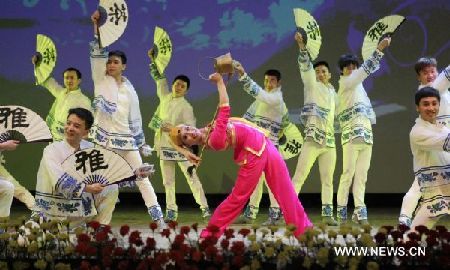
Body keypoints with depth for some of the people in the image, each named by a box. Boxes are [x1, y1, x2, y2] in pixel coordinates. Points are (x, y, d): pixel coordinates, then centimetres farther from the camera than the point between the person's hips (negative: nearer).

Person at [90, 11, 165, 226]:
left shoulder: (129, 90, 6)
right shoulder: (100, 80, 1)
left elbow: (135, 118, 9)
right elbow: (98, 54, -12)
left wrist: (141, 143, 9)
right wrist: (96, 26, -21)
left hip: (127, 140, 1)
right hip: (104, 139, -1)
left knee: (142, 178, 1)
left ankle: (158, 218, 1)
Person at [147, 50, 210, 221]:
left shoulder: (186, 107, -6)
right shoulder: (165, 97, 8)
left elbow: (191, 128, -12)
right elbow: (159, 78, 16)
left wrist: (173, 129, -20)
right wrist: (153, 59, 9)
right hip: (164, 146, 5)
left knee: (192, 177, -5)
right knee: (168, 181, 5)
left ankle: (204, 207, -3)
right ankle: (171, 210, 9)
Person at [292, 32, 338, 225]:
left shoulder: (333, 93, 19)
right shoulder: (312, 85, 3)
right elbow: (305, 66, -13)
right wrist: (301, 46, -27)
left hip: (330, 142, 6)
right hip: (312, 139, -6)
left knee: (328, 180, 7)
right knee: (299, 177, -10)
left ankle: (327, 215, 12)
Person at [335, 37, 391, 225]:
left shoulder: (358, 85, 24)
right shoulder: (345, 82, -1)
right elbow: (366, 69, -9)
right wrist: (379, 50, -14)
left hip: (367, 134, 8)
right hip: (352, 133, -8)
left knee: (362, 175, 1)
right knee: (348, 173, -10)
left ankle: (359, 212, -2)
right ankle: (341, 211, -8)